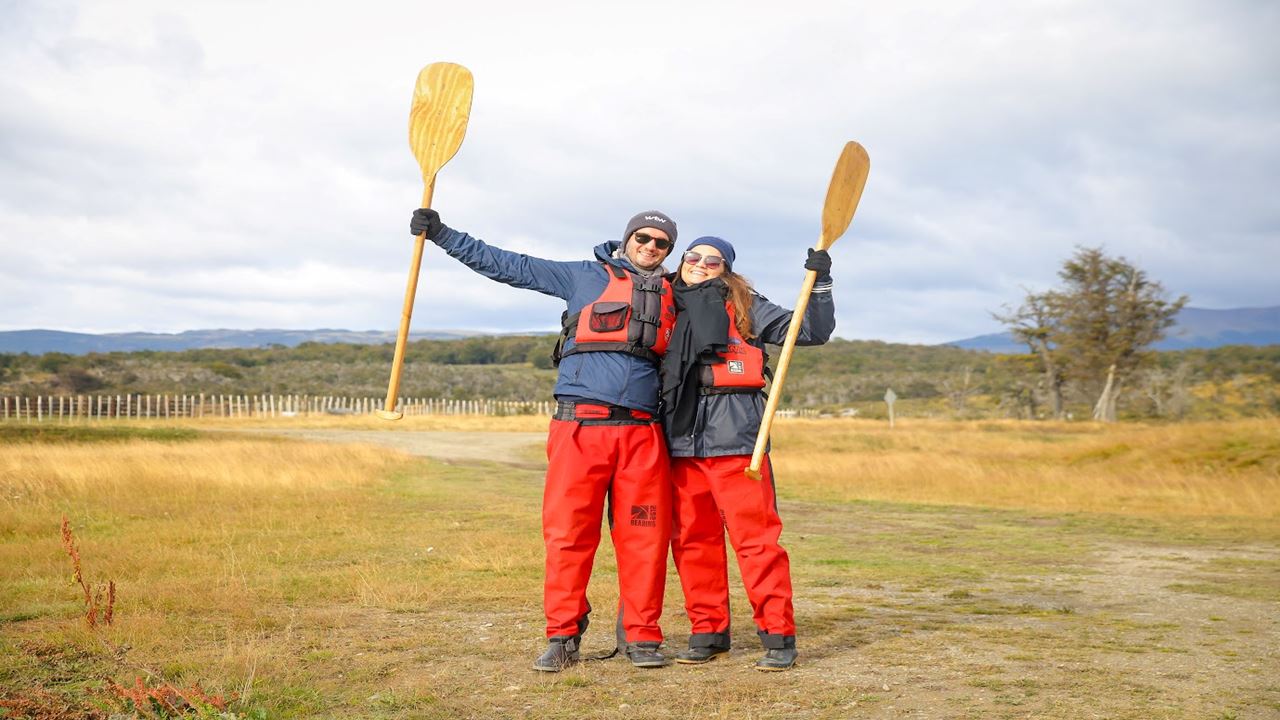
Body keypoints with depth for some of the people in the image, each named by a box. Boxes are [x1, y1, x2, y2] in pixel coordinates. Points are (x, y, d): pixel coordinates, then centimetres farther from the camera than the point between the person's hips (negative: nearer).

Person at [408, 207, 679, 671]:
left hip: (642, 432, 3)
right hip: (580, 427, -2)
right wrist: (441, 234, 9)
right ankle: (562, 638, 6)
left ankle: (641, 637, 12)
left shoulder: (671, 297, 19)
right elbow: (508, 266, 10)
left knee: (644, 535, 1)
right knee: (568, 533, -4)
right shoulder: (586, 278, 10)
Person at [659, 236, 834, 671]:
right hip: (682, 442, 4)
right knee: (692, 540, 6)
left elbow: (812, 332, 6)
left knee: (756, 537, -8)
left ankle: (778, 636, -2)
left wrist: (819, 282, -5)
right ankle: (709, 632, 18)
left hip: (735, 439, -4)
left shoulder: (744, 308, 8)